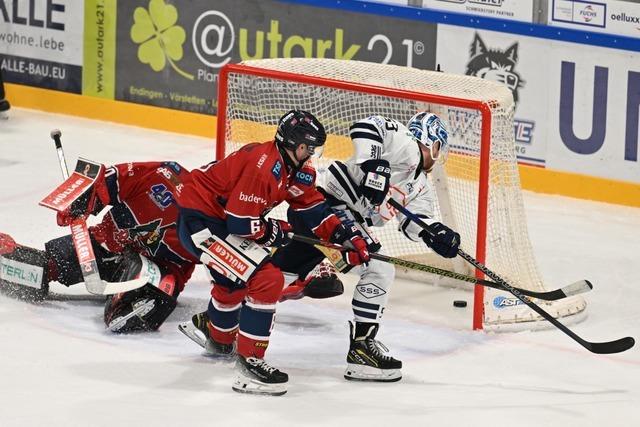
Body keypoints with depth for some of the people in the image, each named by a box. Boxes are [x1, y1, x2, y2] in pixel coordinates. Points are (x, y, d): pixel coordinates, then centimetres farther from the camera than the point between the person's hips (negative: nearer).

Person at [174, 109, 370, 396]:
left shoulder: (296, 169, 4)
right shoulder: (264, 165, -26)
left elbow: (313, 208, 13)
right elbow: (241, 224, -27)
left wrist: (346, 237, 1)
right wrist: (276, 232, -10)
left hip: (220, 218, 11)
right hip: (199, 220, -11)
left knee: (236, 279, 33)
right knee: (267, 279, -19)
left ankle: (218, 338, 59)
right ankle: (249, 362, -16)